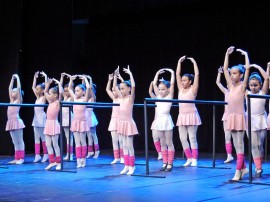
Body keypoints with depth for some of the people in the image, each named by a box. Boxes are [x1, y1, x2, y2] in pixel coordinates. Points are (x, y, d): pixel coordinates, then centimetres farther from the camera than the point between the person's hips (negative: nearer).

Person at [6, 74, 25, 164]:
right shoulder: (12, 100, 15)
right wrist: (12, 79, 18)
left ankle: (21, 158, -2)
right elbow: (10, 88, 19)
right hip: (11, 122, 7)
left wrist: (17, 78, -5)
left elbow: (19, 88, -10)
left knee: (20, 141, -2)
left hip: (17, 122, -7)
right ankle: (17, 158, 10)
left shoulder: (19, 100, -2)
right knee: (15, 142, 8)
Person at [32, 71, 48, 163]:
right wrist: (35, 77, 17)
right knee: (36, 138, 5)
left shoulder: (44, 98, -7)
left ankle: (46, 155, 5)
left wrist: (45, 77, -18)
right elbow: (33, 87, 19)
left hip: (42, 119, -7)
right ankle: (37, 155, 6)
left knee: (43, 137, -1)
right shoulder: (37, 97, 11)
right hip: (36, 119, 7)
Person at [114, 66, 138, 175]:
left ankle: (132, 166, 4)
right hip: (122, 123, 7)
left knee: (129, 146, -3)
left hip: (129, 123, -7)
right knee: (124, 146, 9)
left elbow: (133, 86, -27)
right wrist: (115, 75, 9)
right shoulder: (122, 97, 8)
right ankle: (126, 166, 13)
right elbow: (114, 86, 15)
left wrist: (130, 74, -23)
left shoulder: (131, 98, -10)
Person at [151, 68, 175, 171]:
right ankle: (165, 163, 14)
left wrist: (172, 73, -4)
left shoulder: (169, 96, -2)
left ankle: (170, 164, 3)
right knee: (162, 143, 9)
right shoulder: (158, 96, 9)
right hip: (159, 120, 5)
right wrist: (158, 73, 12)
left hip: (167, 120, -5)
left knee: (169, 143, 1)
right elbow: (154, 84, 9)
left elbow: (172, 84, -10)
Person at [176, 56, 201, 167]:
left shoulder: (193, 89, -3)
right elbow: (177, 74, 11)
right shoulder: (181, 89, 10)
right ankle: (189, 158, 15)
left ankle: (194, 159, 0)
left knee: (192, 138, -3)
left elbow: (197, 75, -10)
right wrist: (180, 62, 10)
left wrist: (194, 62, -6)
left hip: (191, 115, -6)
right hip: (182, 116, 6)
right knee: (183, 139, 5)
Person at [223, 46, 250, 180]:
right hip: (231, 117, 7)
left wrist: (245, 54, -9)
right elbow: (225, 69, 13)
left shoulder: (243, 85, -5)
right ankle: (243, 168, 20)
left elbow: (247, 69, -16)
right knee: (236, 144, 10)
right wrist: (227, 54, 12)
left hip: (239, 116, -6)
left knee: (239, 144, -6)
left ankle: (238, 171, -8)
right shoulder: (231, 85, 10)